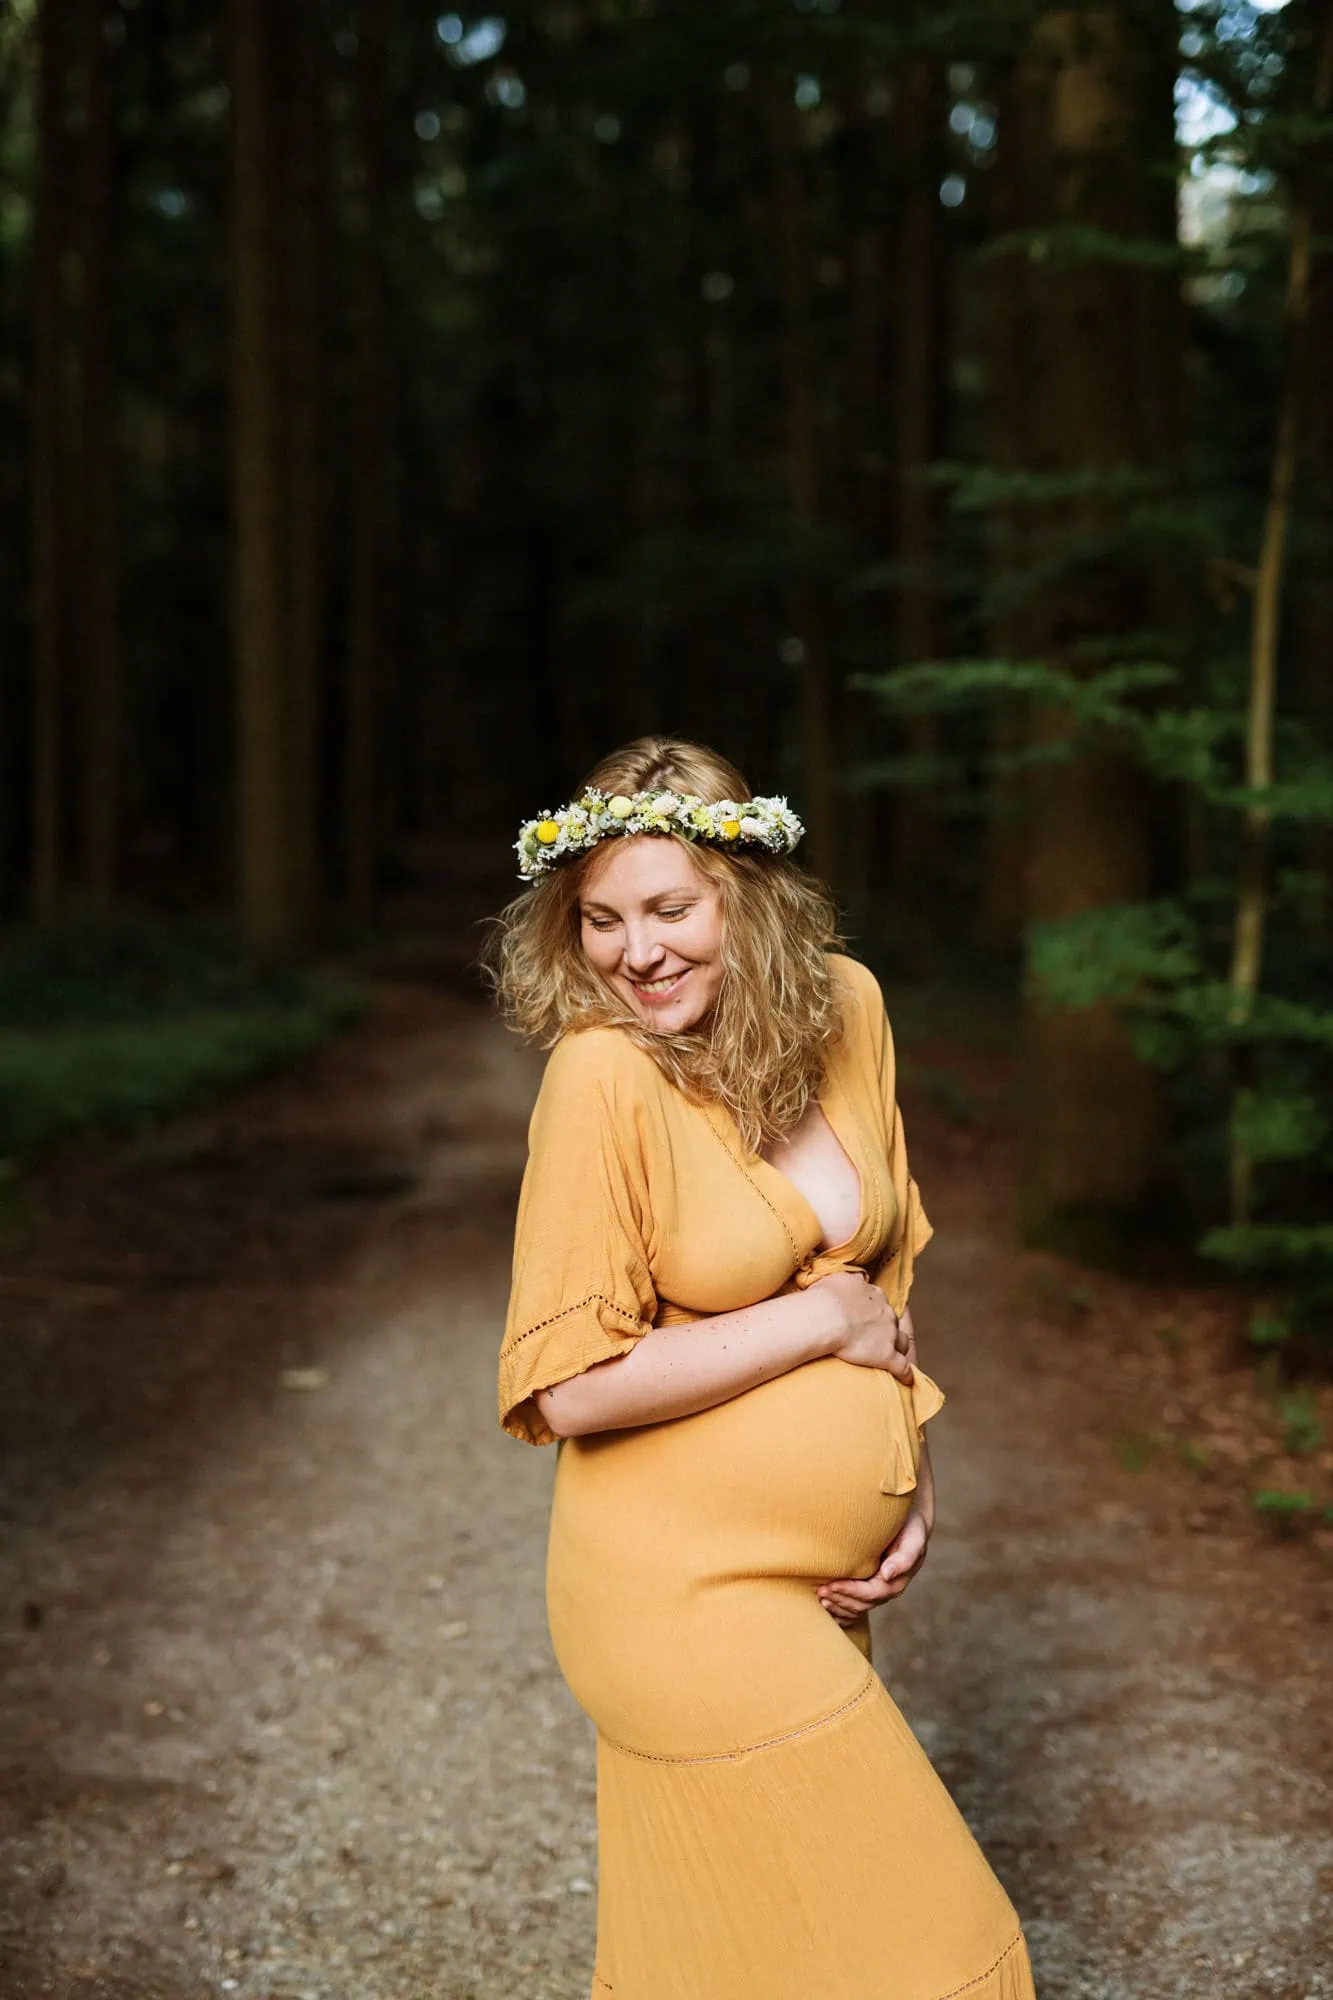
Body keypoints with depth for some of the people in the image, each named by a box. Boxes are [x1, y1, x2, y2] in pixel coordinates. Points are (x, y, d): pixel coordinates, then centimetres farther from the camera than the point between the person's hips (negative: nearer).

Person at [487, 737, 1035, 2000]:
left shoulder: (844, 1008, 1)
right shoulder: (602, 1072, -18)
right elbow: (569, 1386, -20)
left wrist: (907, 1480, 6)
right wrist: (822, 1321, -15)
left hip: (817, 1585, 6)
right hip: (687, 1596, -6)